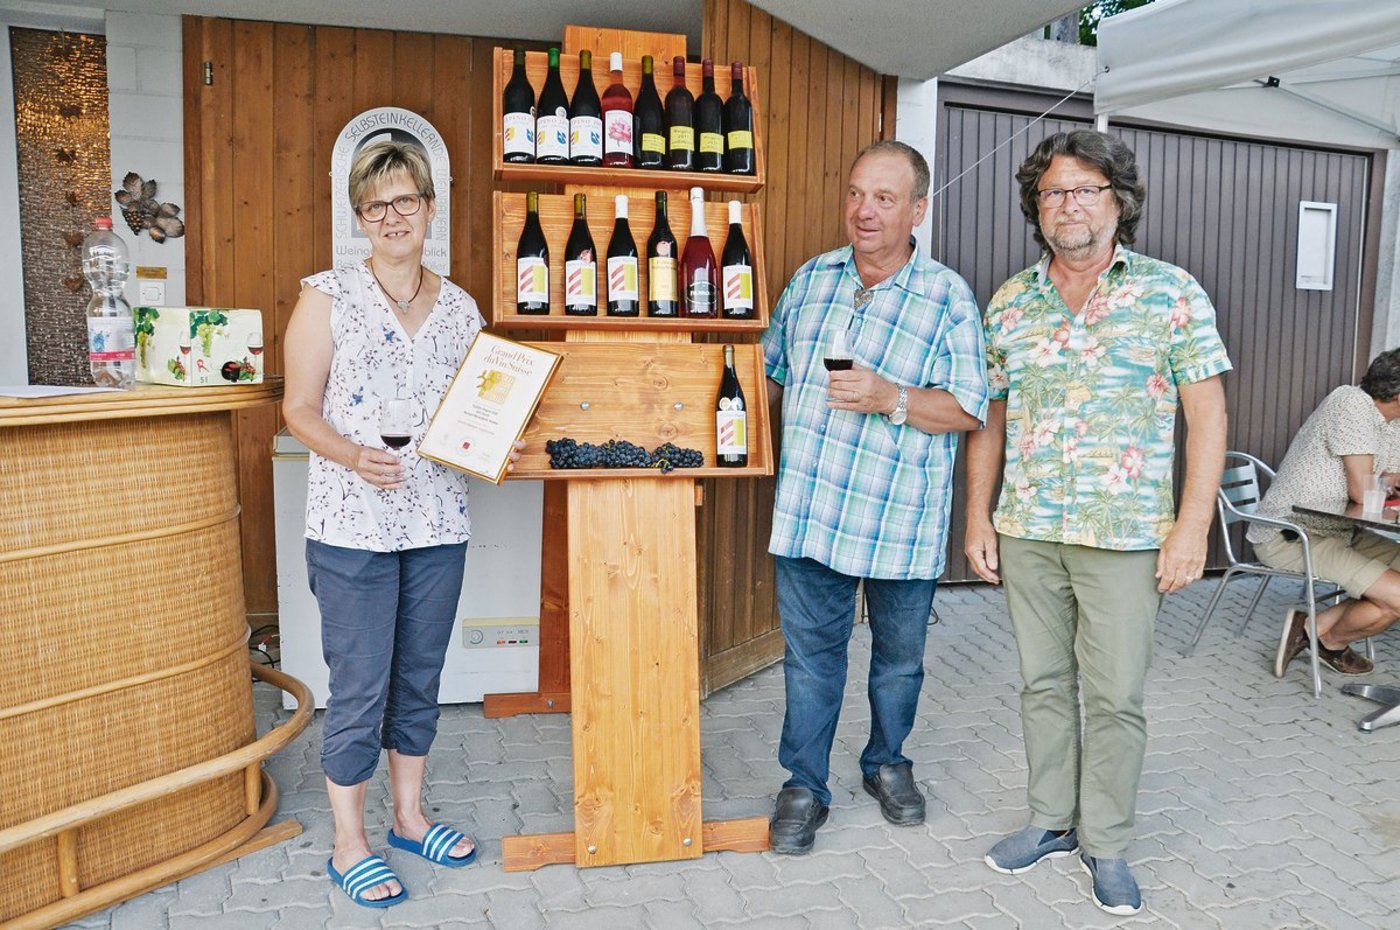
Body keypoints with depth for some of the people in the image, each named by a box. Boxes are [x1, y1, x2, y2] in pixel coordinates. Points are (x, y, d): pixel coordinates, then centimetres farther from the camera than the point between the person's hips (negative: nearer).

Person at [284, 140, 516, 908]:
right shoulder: (328, 296, -3)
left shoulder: (459, 307, 9)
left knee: (419, 679, 15)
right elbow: (299, 410, -4)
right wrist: (354, 457, -22)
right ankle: (349, 846, 20)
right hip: (353, 525, -4)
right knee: (360, 690, 2)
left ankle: (409, 817, 33)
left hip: (438, 521, 4)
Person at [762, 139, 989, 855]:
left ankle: (886, 764, 38)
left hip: (902, 521, -2)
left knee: (899, 657, 15)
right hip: (809, 510, 2)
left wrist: (890, 398, -23)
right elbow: (772, 369, 18)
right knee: (810, 653, 9)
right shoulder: (811, 279, 8)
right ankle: (804, 786, 23)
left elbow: (970, 408, -9)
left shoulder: (948, 297, -5)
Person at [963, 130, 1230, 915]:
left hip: (1127, 536, -3)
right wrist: (979, 516, 7)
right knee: (1044, 684, 13)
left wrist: (1193, 526, -11)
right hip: (1026, 532, 3)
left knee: (1116, 697, 4)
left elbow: (1207, 413, -4)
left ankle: (1107, 843, 23)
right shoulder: (1009, 302, 7)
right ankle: (1052, 820, 30)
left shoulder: (1172, 293, -2)